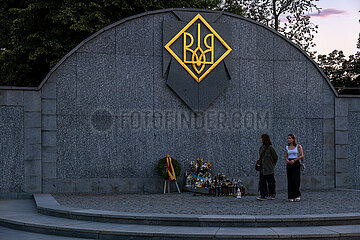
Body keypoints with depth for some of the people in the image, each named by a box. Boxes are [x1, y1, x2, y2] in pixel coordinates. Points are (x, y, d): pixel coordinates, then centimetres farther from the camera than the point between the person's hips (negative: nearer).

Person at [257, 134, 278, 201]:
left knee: (270, 181, 3)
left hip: (269, 168, -6)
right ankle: (263, 195, 2)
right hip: (262, 168, 6)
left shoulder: (270, 148, -11)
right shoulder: (262, 147, 10)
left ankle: (272, 194, 16)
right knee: (262, 181, 1)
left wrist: (272, 165, 5)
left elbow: (275, 157, -3)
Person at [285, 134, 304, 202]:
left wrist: (294, 160, -15)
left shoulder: (298, 146, 0)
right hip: (289, 164, 4)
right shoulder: (287, 147, 12)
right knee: (290, 180, 0)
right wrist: (287, 160, -7)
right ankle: (291, 197, 3)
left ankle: (298, 195, 4)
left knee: (295, 180, -11)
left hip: (296, 164, -4)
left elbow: (302, 155, -5)